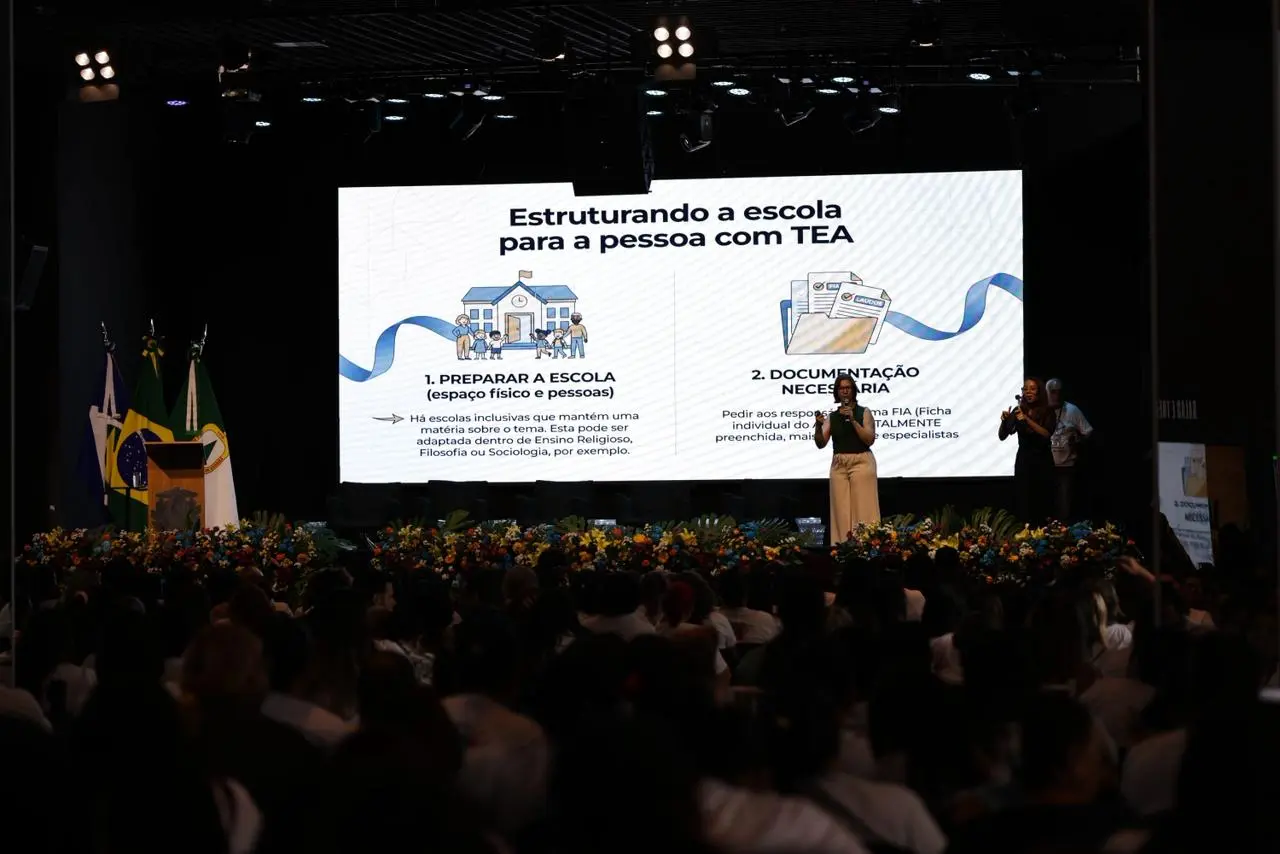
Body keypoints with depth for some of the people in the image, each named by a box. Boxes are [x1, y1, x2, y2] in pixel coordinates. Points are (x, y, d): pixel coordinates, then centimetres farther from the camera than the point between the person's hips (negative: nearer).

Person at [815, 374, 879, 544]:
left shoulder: (864, 412, 3)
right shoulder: (832, 417, 11)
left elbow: (870, 440, -8)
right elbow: (821, 443, 2)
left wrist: (853, 420, -14)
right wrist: (818, 427, -17)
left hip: (861, 462, -3)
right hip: (838, 465, 3)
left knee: (862, 508, -7)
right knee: (841, 511, -1)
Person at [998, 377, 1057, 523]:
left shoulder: (1047, 411, -4)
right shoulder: (1018, 411, 1)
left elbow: (1047, 434, -19)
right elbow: (1002, 436, -1)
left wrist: (1027, 419, -28)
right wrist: (1004, 421, -21)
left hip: (1043, 461, -1)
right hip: (1023, 461, 1)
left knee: (1042, 504, -4)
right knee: (1024, 503, -4)